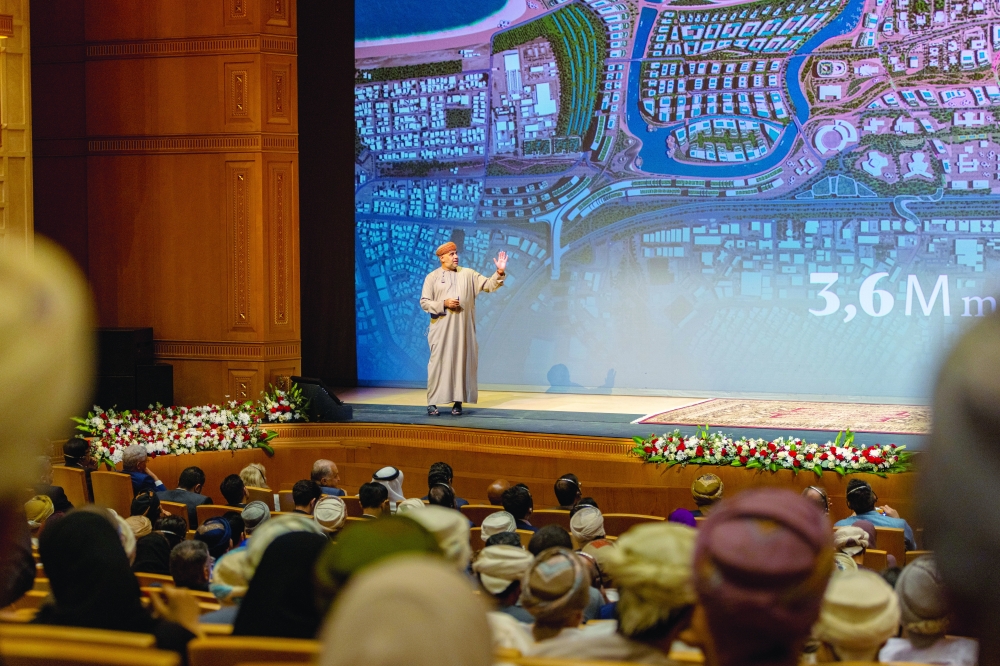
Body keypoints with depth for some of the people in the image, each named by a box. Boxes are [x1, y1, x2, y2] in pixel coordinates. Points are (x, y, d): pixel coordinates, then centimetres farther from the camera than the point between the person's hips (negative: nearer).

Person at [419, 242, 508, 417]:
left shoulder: (468, 274, 8)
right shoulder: (432, 277, 3)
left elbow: (489, 285, 2)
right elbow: (424, 302, 0)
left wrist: (500, 272, -15)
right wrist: (444, 304, -13)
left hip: (463, 329, 2)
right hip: (441, 329, -2)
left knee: (461, 363, 1)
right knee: (438, 363, -3)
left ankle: (458, 402, 7)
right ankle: (432, 403, 1)